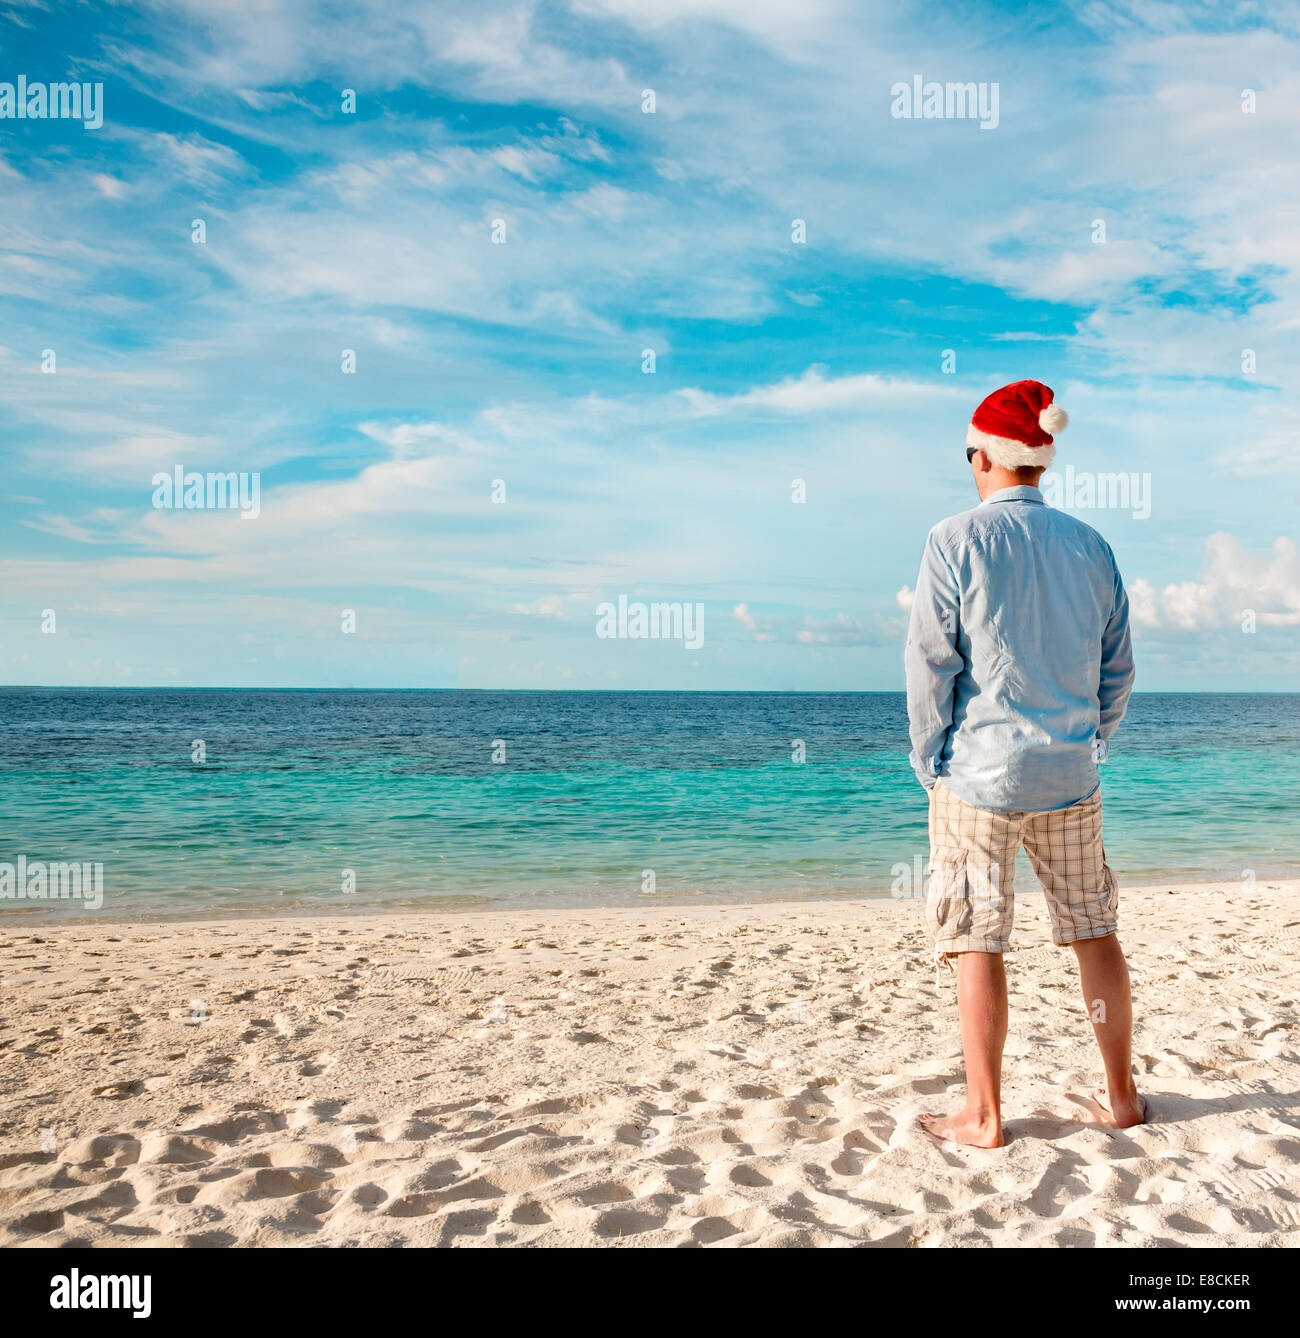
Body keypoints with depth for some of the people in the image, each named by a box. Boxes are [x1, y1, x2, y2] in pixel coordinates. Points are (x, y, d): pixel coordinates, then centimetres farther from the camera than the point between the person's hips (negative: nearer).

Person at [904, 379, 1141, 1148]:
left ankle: (985, 1117, 11)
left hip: (980, 772, -4)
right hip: (1069, 775, 5)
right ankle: (1122, 1095, 27)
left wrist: (929, 764, 0)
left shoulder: (957, 541, -9)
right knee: (1094, 930, 16)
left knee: (977, 944, 4)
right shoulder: (1090, 546, 5)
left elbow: (931, 664, -10)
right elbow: (1119, 667, 9)